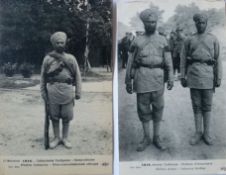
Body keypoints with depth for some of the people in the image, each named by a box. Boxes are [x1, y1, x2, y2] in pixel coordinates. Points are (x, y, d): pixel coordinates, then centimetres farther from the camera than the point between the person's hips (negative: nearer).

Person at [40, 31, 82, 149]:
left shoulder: (71, 58, 4)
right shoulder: (47, 59, 3)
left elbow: (77, 75, 5)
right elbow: (43, 76, 6)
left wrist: (78, 92, 1)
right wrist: (43, 92, 2)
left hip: (67, 91, 0)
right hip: (53, 91, 0)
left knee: (66, 117, 7)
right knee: (54, 116, 9)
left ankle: (65, 138, 22)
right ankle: (56, 138, 23)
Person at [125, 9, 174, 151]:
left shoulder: (162, 40, 10)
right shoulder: (137, 41, 8)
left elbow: (168, 61, 6)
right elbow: (131, 62, 8)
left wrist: (171, 78, -3)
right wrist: (128, 81, 4)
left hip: (157, 76, 1)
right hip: (141, 77, 0)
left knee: (158, 107, 3)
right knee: (143, 107, 4)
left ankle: (157, 137, 16)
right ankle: (146, 138, 16)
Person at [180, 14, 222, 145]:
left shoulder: (213, 39, 7)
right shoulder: (189, 40, 8)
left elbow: (218, 59, 4)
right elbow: (183, 59, 8)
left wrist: (219, 78, -1)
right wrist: (183, 76, 2)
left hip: (208, 76, -1)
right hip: (193, 75, 1)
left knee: (207, 106, 5)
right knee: (196, 106, 6)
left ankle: (207, 133, 15)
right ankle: (198, 133, 15)